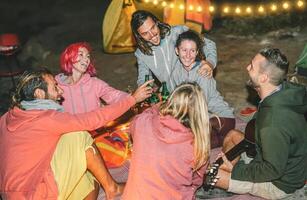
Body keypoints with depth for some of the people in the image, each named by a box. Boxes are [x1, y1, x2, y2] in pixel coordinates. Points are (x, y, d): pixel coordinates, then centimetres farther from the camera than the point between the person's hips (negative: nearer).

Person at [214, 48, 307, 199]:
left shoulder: (273, 124, -41)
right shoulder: (287, 89, -13)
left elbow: (273, 170, -29)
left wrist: (235, 170, -18)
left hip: (279, 182, -9)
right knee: (232, 135, 18)